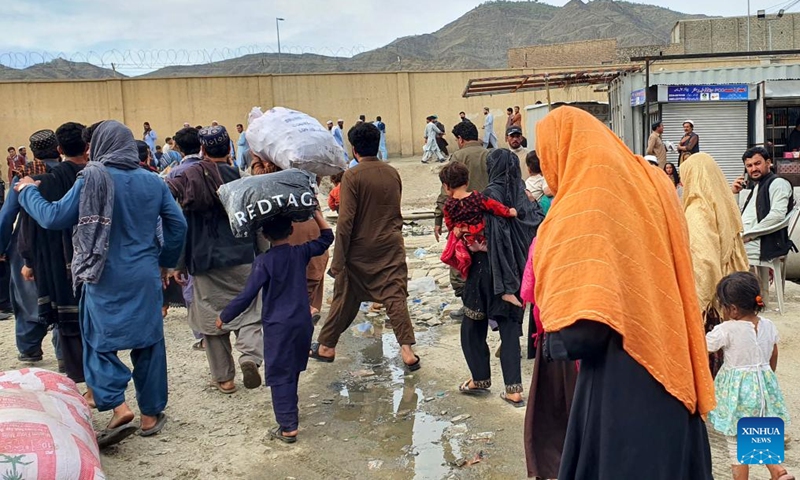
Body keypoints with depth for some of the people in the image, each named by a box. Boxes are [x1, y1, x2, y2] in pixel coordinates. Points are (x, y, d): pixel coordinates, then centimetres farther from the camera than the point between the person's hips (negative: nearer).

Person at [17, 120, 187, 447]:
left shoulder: (93, 179, -8)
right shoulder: (153, 182, 1)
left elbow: (53, 218, -4)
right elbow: (178, 225, 3)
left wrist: (27, 191, 13)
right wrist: (166, 262, 16)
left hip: (105, 278, -3)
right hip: (144, 277, 3)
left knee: (100, 341, 8)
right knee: (148, 342, 11)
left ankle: (118, 407, -7)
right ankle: (151, 414, 18)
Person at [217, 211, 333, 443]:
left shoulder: (264, 261, -13)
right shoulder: (301, 253, 0)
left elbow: (247, 296, -14)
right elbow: (327, 237, 16)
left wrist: (224, 317, -3)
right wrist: (316, 213, 15)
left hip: (278, 327, -5)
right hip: (303, 323, 5)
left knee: (279, 376, 0)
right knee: (293, 371, 21)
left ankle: (288, 427, -4)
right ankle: (289, 412, 37)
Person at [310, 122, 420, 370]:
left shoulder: (352, 176, -13)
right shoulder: (393, 173, 2)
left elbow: (345, 221, -16)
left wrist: (338, 260, -12)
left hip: (360, 249, -3)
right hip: (391, 247, 3)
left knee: (345, 299, 12)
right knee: (395, 297, 1)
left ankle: (326, 347, 26)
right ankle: (407, 351, -9)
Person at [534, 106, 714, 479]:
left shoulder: (581, 210, -20)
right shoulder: (653, 183, 3)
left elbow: (581, 333, -24)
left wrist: (552, 339, -6)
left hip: (623, 385, -7)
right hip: (670, 370, 8)